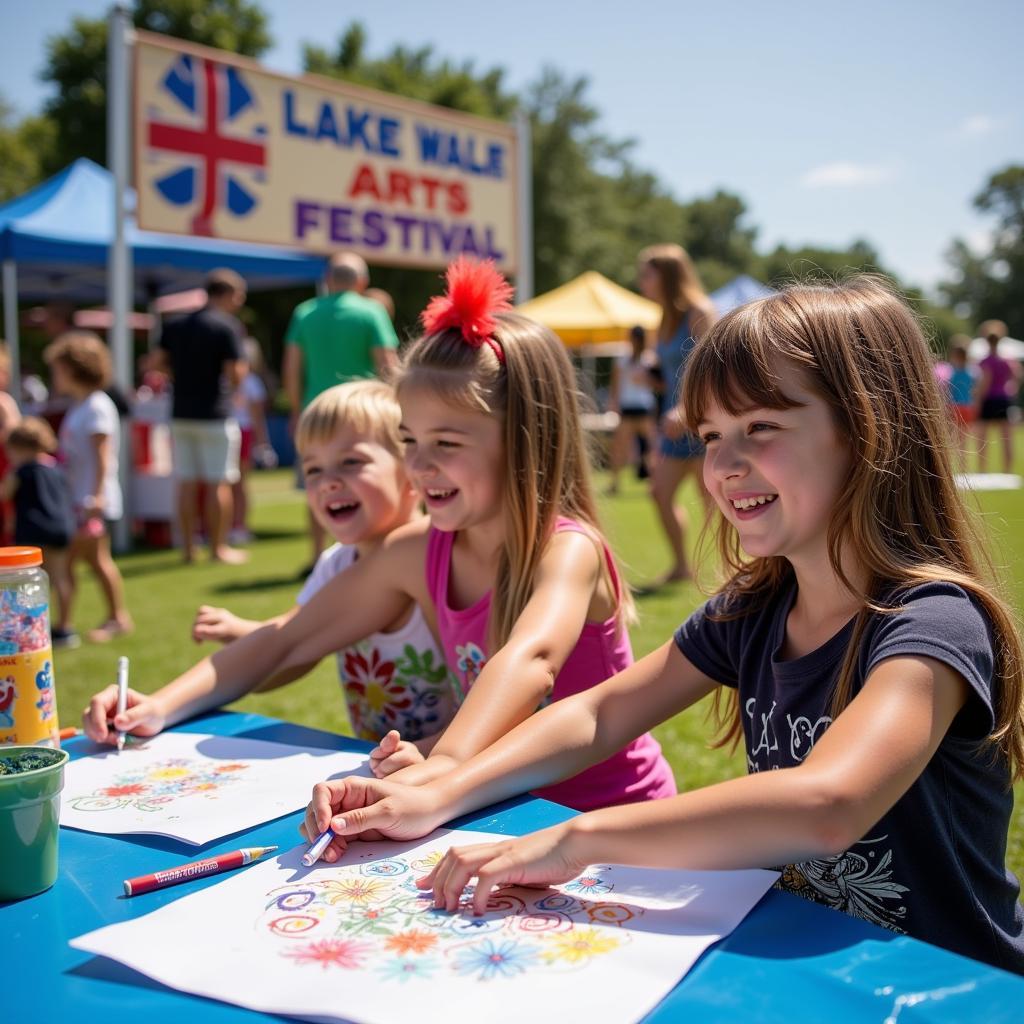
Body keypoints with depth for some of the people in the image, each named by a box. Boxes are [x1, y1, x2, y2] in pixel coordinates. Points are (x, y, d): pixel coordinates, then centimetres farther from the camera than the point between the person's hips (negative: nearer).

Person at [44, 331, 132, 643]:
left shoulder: (97, 407, -13)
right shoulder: (76, 407, 16)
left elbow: (102, 454, -19)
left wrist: (97, 495, -24)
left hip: (92, 500, -9)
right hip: (74, 497, 9)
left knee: (96, 557, -4)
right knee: (66, 559, 9)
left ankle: (118, 617, 7)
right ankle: (63, 621, 15)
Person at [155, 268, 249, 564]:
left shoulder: (176, 326, 9)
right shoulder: (228, 326, -9)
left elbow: (156, 363, 8)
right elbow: (237, 375, -15)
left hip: (181, 414, 6)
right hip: (215, 415, -6)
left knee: (187, 483, 9)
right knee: (218, 483, 1)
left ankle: (188, 548, 13)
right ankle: (219, 548, 5)